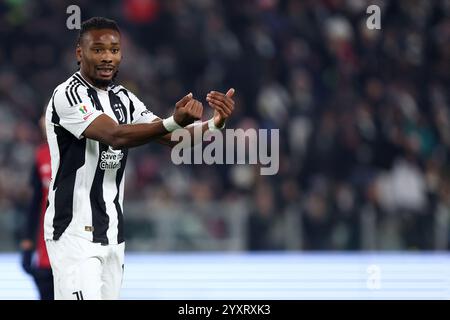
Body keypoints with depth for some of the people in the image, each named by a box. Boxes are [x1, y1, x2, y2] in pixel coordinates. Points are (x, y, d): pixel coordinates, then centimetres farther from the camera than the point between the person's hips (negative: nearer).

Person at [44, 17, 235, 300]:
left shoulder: (124, 99, 12)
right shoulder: (69, 95, -12)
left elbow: (173, 139, 4)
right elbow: (115, 136, -27)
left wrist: (214, 125, -17)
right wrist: (173, 122, -41)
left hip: (112, 233, 8)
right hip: (75, 232, -8)